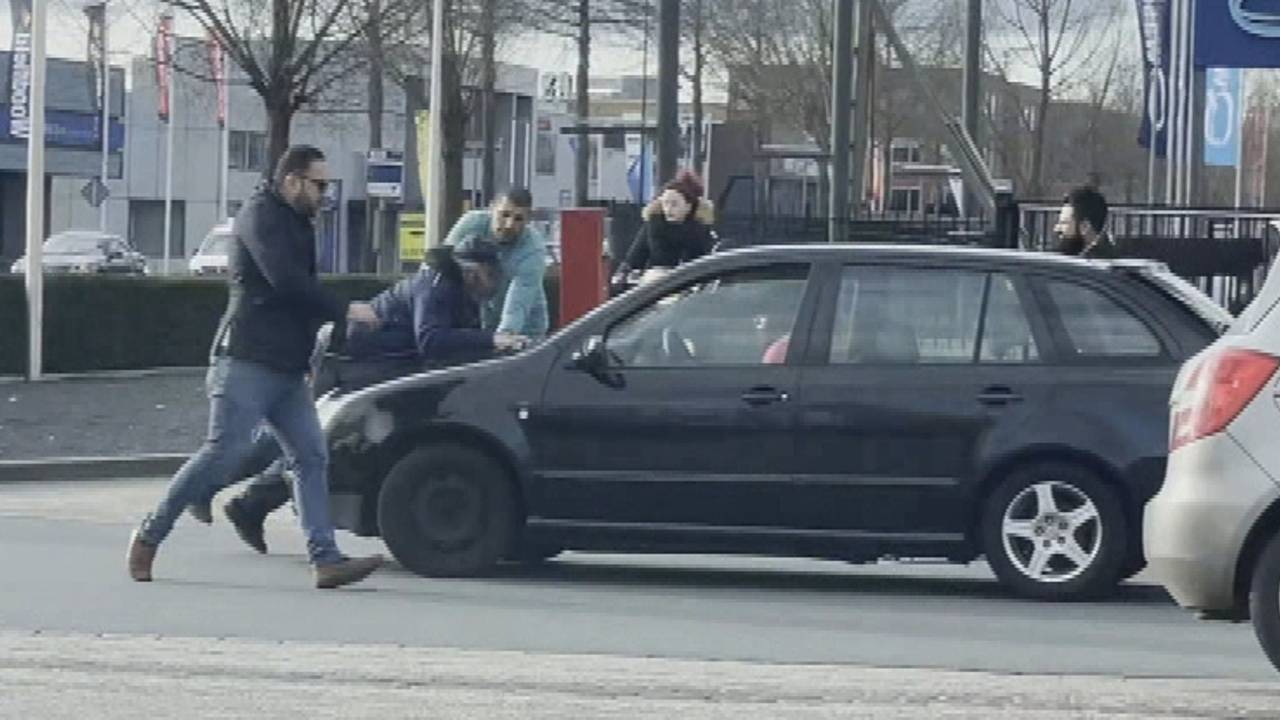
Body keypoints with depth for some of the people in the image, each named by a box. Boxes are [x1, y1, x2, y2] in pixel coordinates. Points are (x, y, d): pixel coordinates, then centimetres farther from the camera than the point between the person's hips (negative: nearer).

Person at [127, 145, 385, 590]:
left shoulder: (296, 224, 22)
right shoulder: (261, 216, -7)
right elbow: (285, 281, -20)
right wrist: (343, 311, -16)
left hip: (287, 369, 9)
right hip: (247, 364, -9)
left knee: (312, 457, -1)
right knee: (225, 452, -11)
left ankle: (326, 560, -7)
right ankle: (149, 537, 0)